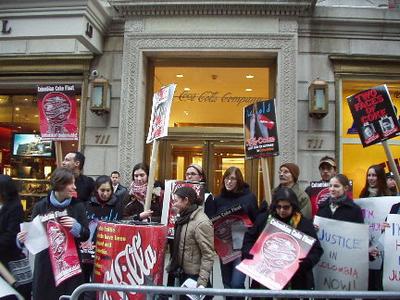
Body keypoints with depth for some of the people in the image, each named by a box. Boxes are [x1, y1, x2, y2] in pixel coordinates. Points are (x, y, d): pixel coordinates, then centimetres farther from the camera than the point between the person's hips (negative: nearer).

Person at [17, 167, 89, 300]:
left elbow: (86, 235, 2)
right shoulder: (40, 206, -1)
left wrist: (76, 227, -16)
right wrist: (23, 238, -14)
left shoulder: (77, 206, 1)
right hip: (46, 264, 0)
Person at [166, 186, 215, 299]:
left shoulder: (201, 222, -21)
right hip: (183, 274, 8)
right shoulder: (185, 218, 6)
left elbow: (208, 255, -22)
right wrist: (172, 265, 15)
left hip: (195, 277, -8)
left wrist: (202, 282, -24)